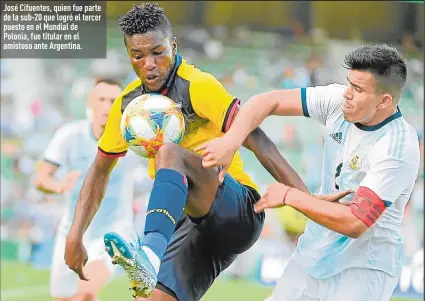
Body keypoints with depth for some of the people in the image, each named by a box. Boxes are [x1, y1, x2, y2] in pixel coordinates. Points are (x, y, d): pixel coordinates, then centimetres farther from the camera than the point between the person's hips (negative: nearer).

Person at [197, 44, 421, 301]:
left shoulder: (399, 149, -25)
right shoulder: (338, 102, -7)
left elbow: (354, 223, -27)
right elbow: (268, 101, -4)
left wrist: (289, 196, -18)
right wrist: (230, 142, -20)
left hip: (364, 268, -6)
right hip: (315, 252, 6)